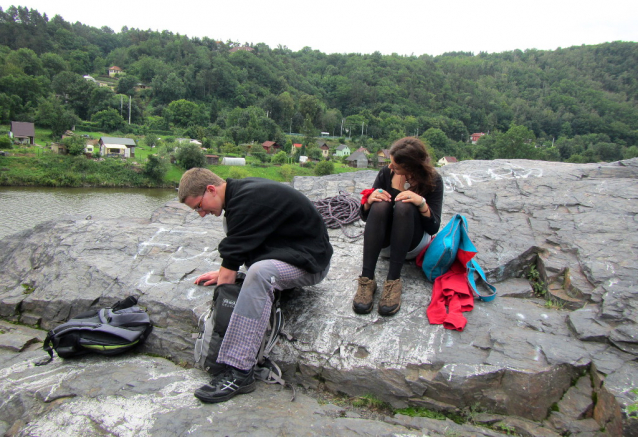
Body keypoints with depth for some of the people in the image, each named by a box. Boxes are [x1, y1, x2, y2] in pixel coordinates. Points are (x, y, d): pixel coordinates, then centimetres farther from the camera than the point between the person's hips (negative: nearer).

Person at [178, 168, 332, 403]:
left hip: (310, 262, -11)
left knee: (259, 272, -38)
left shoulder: (247, 202, -25)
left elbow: (231, 268, -22)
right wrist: (223, 272, 16)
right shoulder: (241, 190, 5)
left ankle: (239, 372, -32)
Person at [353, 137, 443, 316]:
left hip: (413, 244, -1)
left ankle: (394, 281, -39)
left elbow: (434, 228, -14)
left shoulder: (432, 180, -10)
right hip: (384, 240, 2)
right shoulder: (385, 174, -5)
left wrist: (422, 203, -31)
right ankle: (366, 279, -39)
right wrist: (370, 200, -23)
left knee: (404, 206, -31)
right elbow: (365, 217, -1)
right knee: (380, 205, -30)